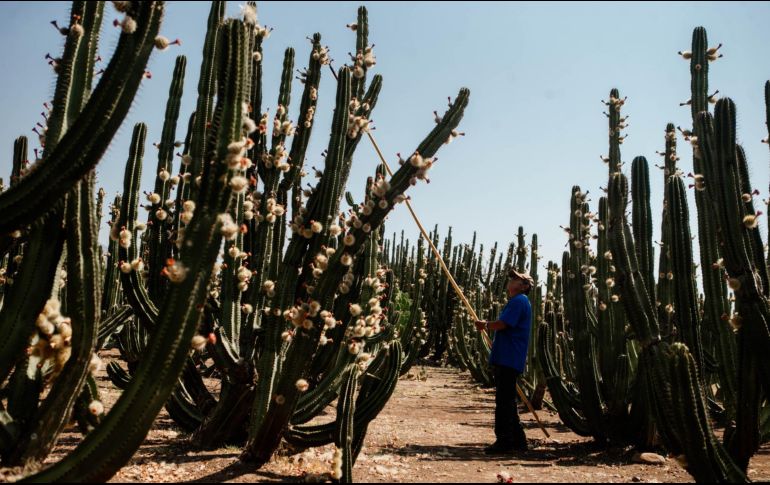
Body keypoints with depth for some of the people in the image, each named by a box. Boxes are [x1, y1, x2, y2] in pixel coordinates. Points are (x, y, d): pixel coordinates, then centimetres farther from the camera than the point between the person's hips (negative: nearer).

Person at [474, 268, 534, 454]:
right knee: (507, 400, 14)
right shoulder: (518, 301, 22)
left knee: (504, 400, -8)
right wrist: (496, 342, 18)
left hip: (508, 360, -11)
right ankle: (517, 440, 21)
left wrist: (485, 325, -4)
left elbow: (502, 324, -21)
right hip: (506, 359, 11)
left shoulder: (518, 301, -12)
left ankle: (504, 442, -3)